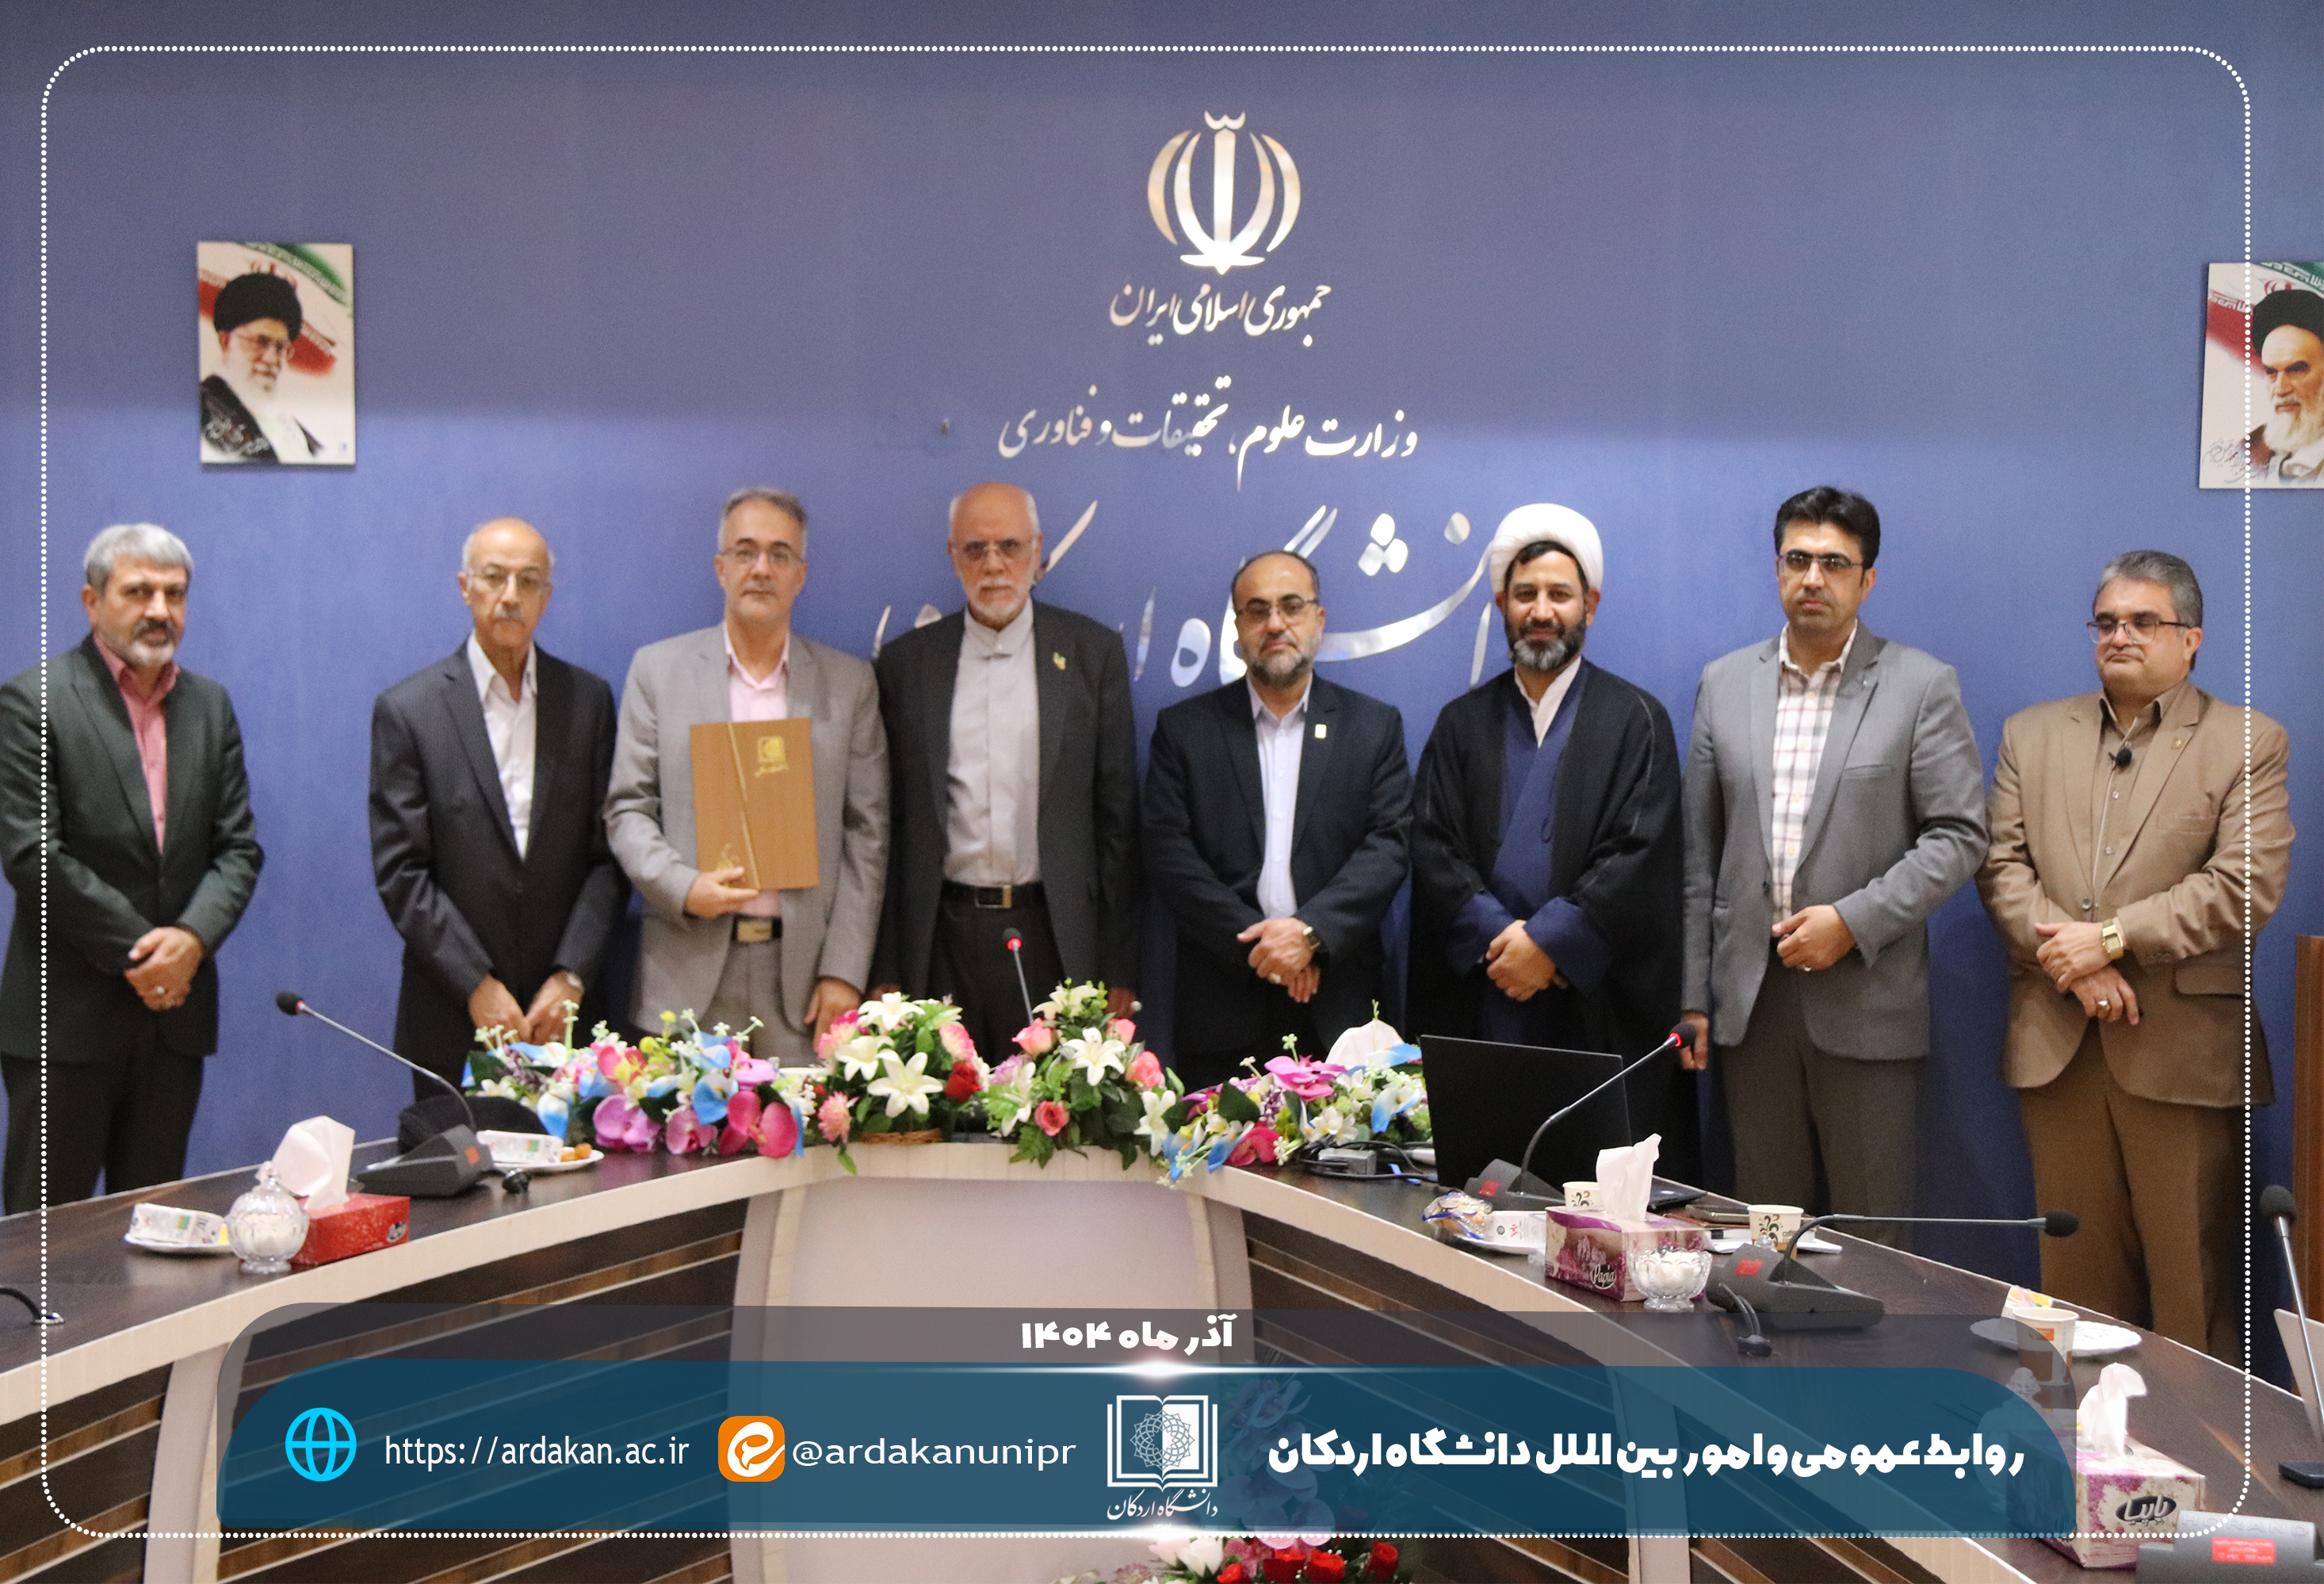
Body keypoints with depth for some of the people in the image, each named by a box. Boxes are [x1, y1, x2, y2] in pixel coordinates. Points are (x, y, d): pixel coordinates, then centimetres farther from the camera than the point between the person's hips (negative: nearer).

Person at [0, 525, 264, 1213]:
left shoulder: (209, 705, 12)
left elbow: (238, 847, 8)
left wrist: (192, 938, -10)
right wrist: (135, 953, -12)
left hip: (176, 1007, 5)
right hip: (66, 1012, -5)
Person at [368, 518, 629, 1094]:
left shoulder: (588, 699, 7)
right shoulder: (406, 710, 0)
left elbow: (609, 853, 4)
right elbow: (401, 873, -4)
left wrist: (571, 977, -6)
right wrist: (478, 986, -10)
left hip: (564, 1011, 2)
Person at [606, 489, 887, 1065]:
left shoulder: (849, 682, 9)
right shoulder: (658, 670, 8)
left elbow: (867, 833, 6)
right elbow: (627, 808, 6)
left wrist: (844, 972, -1)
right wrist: (681, 886, -13)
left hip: (803, 970, 0)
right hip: (688, 972, 0)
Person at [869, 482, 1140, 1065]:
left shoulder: (1093, 651, 6)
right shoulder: (906, 661, 8)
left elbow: (1117, 814, 4)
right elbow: (888, 823, 8)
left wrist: (1119, 966, 0)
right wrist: (886, 968, 3)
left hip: (1057, 938, -1)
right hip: (946, 938, 1)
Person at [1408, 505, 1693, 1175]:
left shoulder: (1636, 721, 5)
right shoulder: (1462, 723, 13)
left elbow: (1638, 856, -6)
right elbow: (1433, 849, 4)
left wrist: (1547, 942, -13)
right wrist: (1499, 937, -11)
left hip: (1598, 1012, -2)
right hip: (1481, 1007, 2)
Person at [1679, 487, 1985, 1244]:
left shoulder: (1922, 686, 0)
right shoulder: (1724, 683, 10)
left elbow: (1959, 835, -5)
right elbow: (1700, 854, 10)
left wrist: (1853, 920, -15)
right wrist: (1692, 995, 7)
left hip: (1865, 997, -3)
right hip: (1751, 995, 3)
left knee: (1870, 1233, 3)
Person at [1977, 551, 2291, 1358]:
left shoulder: (2249, 744, 2)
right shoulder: (2031, 734, 13)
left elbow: (2246, 887, -9)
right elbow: (2002, 863, 4)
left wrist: (2113, 938, -15)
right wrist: (2068, 958, -11)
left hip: (2182, 1049, -3)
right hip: (2055, 1045, 3)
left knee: (2190, 1274, 1)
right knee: (2074, 1266, 10)